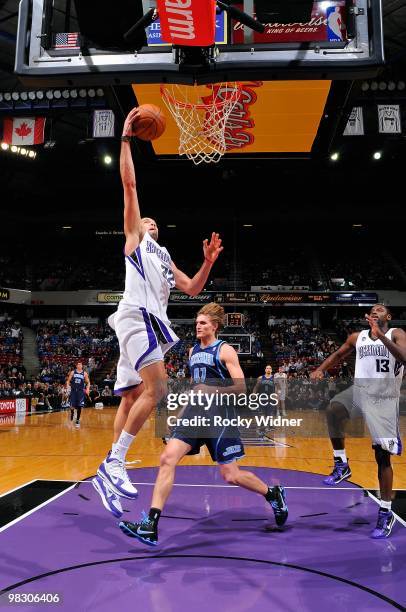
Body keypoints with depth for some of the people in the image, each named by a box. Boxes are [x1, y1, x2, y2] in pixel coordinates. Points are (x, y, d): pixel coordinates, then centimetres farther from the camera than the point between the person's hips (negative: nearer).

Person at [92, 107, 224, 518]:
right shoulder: (134, 238, 14)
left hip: (150, 321, 8)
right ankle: (114, 462, -16)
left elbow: (191, 289, 26)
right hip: (136, 315, -8)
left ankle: (108, 471, 8)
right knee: (156, 388, -20)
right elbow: (129, 184, 6)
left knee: (131, 399, 4)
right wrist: (126, 138, 8)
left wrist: (208, 262, 13)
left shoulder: (163, 256, 33)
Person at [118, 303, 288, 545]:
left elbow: (240, 387, -12)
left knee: (231, 475, 0)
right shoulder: (193, 351, 14)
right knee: (167, 459, -11)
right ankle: (150, 526, -9)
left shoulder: (225, 350, -6)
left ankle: (274, 494, 28)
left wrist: (211, 390, -21)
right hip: (195, 412, 6)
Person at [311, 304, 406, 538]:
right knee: (334, 409, -28)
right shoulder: (357, 337, 10)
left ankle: (386, 513, 13)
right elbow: (338, 354, 23)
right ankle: (342, 465, -9)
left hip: (385, 398, -3)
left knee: (382, 456, -1)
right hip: (360, 390, 3)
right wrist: (321, 369, 8)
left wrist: (380, 335, -30)